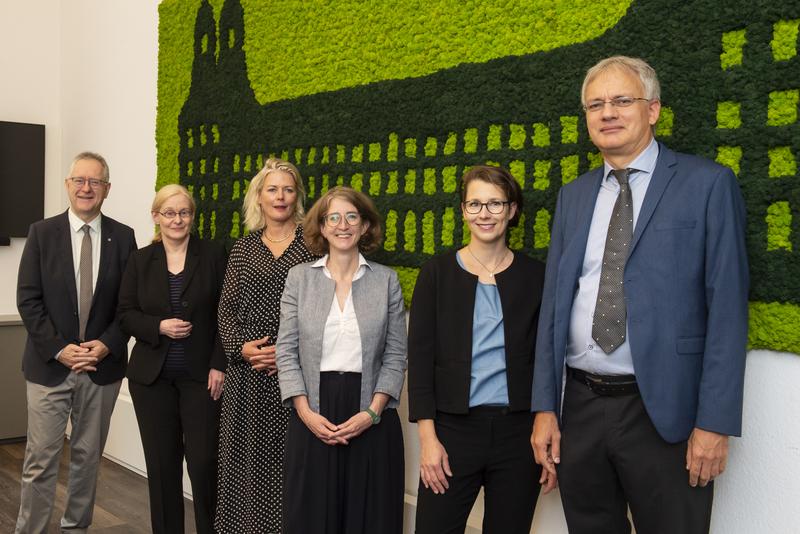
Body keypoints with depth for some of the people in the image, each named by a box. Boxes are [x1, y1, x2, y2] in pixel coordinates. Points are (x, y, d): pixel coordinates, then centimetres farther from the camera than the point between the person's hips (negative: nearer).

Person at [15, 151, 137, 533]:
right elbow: (28, 299, -4)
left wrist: (107, 344, -10)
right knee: (41, 459, 1)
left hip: (102, 366, 2)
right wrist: (58, 349, -12)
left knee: (88, 456, 12)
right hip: (50, 364, -1)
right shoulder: (42, 232, -1)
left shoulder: (123, 237, 2)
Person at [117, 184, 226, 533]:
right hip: (152, 376, 2)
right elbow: (125, 315, 5)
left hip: (200, 374, -2)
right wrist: (159, 327, -13)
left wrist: (219, 365, -8)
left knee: (204, 461, -5)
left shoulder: (213, 255, 0)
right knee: (162, 463, 7)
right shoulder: (141, 260, 6)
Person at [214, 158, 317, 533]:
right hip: (247, 371, 3)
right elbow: (227, 309, 10)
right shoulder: (243, 249, 12)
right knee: (247, 460, 6)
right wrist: (240, 347, -8)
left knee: (290, 460, 0)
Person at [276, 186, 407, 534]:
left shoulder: (386, 280, 2)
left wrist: (372, 412, -10)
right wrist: (305, 412, -9)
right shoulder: (299, 277, 3)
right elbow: (286, 351, 1)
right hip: (313, 417, 0)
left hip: (371, 420, 0)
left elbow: (396, 355, 1)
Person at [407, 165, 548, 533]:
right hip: (453, 427, -1)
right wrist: (428, 438, -8)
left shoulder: (534, 277, 4)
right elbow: (420, 357, -2)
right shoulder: (438, 272, 2)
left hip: (518, 430, 1)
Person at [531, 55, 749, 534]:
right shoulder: (574, 195, 11)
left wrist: (715, 422, -13)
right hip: (580, 406, 5)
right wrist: (545, 407, 4)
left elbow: (727, 307, -8)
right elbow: (553, 301, 9)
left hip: (664, 411, -4)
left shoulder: (708, 184, -4)